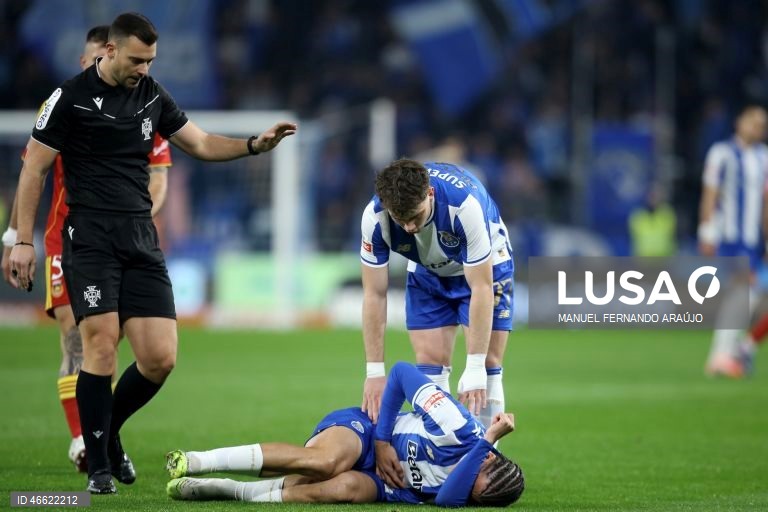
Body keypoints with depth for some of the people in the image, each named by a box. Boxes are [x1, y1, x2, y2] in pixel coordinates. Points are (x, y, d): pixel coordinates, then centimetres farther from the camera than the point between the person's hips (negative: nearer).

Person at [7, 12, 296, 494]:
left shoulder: (152, 95, 11)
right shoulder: (71, 97, -4)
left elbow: (200, 143, 21)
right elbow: (34, 169, -1)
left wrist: (255, 144, 5)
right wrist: (23, 240, -5)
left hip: (141, 238, 5)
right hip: (90, 238, -5)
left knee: (161, 358, -4)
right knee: (102, 345, -15)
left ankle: (108, 431, 22)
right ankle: (99, 467, -3)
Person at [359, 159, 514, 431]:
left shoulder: (465, 205, -40)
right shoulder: (374, 217, -31)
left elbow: (481, 288, -34)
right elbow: (374, 295, -21)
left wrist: (475, 371, -35)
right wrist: (374, 373, -22)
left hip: (485, 266, -3)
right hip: (426, 271, 3)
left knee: (487, 366, -12)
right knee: (430, 364, -7)